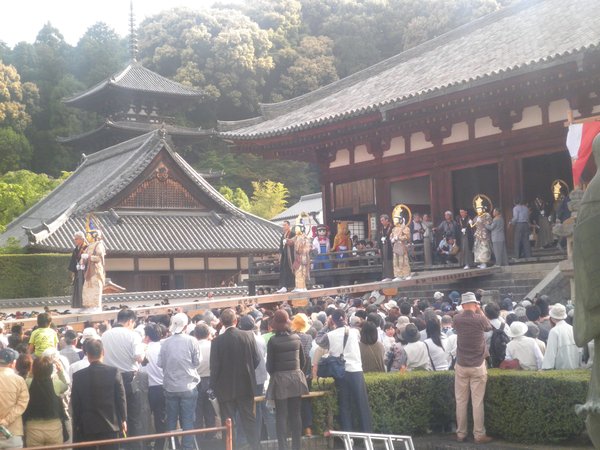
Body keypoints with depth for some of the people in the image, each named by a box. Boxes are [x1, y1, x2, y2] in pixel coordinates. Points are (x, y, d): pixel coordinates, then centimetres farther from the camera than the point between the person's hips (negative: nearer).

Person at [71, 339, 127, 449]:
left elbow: (75, 404, 0)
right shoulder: (114, 372, -7)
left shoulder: (78, 376, -5)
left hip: (87, 427, 0)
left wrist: (76, 425, 10)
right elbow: (121, 398, -2)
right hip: (110, 425, 0)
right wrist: (123, 419, 9)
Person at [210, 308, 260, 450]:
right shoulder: (248, 336, -7)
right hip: (246, 385, 2)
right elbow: (256, 359, -1)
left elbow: (214, 366, -11)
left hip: (226, 388, -2)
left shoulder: (217, 341, -14)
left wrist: (214, 385, 0)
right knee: (249, 419, 12)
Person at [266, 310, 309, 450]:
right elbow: (303, 360, 6)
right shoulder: (296, 338, 0)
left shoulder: (273, 341, -11)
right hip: (296, 378, 3)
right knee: (295, 414, 9)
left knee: (281, 415, 1)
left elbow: (269, 364, -7)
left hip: (279, 380, -3)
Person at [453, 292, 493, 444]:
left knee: (461, 401, 8)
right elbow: (489, 327, 11)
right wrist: (480, 312, 16)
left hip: (461, 366, 2)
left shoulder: (457, 319, -5)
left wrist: (465, 311, 19)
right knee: (477, 402, 1)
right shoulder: (480, 319, -11)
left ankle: (461, 434, 14)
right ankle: (479, 435, 5)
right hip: (478, 366, -2)